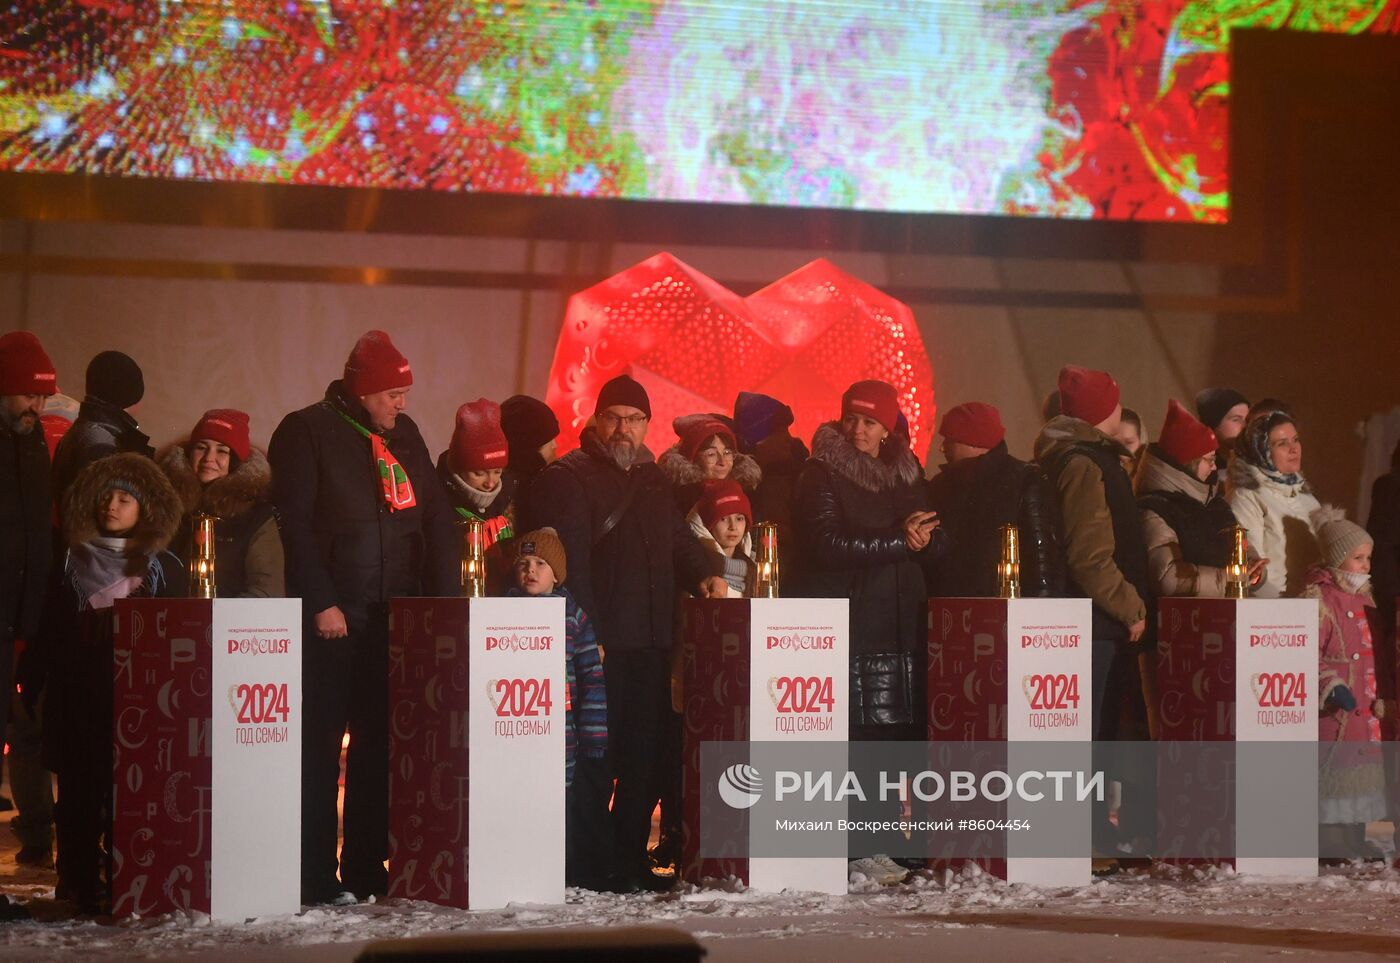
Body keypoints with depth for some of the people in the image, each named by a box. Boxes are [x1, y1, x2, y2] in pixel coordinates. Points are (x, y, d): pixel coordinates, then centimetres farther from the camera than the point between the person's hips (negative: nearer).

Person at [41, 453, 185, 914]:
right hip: (80, 702, 1)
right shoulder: (72, 566, 12)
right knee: (80, 794, -2)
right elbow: (52, 636, 9)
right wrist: (65, 675, -4)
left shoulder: (163, 568, 9)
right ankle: (82, 887, 2)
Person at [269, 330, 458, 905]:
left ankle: (366, 871, 14)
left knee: (381, 745, 8)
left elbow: (436, 517, 14)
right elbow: (295, 523, -11)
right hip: (334, 619, -6)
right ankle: (315, 878, 0)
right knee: (321, 745, -3)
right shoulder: (307, 432, -5)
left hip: (395, 619, 6)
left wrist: (446, 599, 5)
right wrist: (320, 603, -16)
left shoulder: (403, 435, 14)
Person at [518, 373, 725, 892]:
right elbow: (568, 559, -13)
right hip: (598, 643, -7)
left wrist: (704, 573, 4)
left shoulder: (652, 480, 20)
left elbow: (678, 540, 27)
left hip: (651, 641, 7)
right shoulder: (567, 478, -5)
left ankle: (631, 861, 14)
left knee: (648, 756, 7)